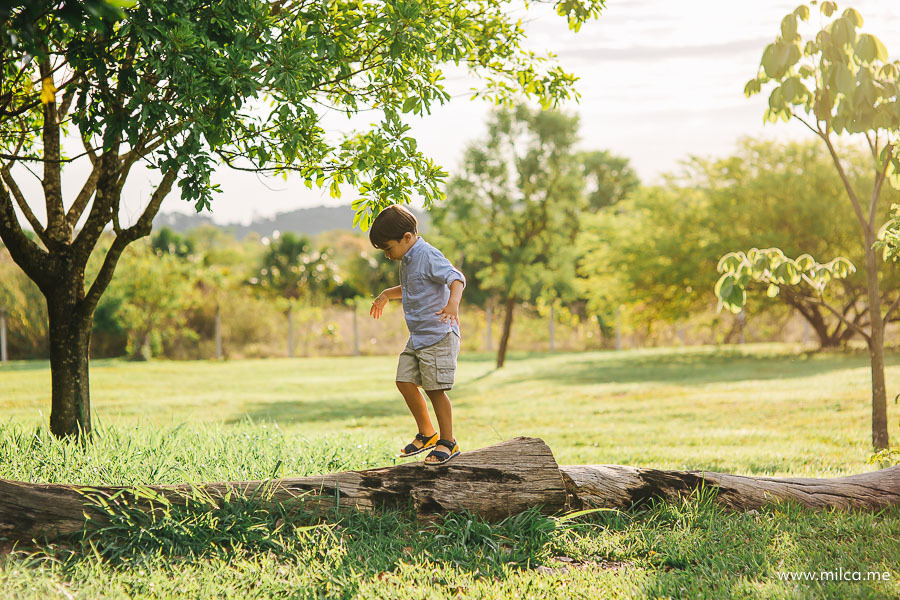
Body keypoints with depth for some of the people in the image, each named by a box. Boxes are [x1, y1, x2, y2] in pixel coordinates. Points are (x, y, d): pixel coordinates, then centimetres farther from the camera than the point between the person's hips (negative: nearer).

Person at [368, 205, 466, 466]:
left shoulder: (428, 256, -17)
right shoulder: (407, 260, 13)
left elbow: (456, 278, -31)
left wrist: (453, 302, -48)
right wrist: (386, 295, 37)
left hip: (438, 336, -10)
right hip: (417, 336, 10)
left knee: (435, 388, -6)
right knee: (405, 382, 8)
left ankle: (448, 442, 7)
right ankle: (427, 434, 22)